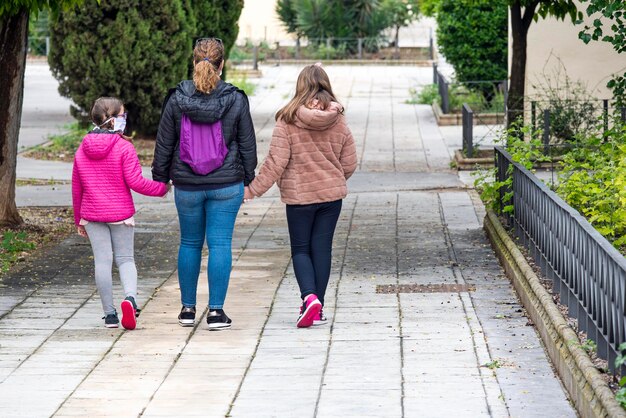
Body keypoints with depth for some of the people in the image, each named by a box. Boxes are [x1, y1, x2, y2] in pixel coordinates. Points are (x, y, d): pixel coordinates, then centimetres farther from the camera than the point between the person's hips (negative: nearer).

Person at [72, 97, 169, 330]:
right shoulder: (124, 147, -11)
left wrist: (79, 219, 19)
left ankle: (109, 314, 8)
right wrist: (162, 188, 0)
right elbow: (135, 182, -15)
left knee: (102, 261, 7)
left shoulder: (82, 150, 5)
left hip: (92, 215, 3)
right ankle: (130, 297, -18)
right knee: (125, 259, 8)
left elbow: (76, 188, 10)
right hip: (121, 214, -3)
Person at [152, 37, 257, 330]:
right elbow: (247, 144, 1)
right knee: (220, 244, 1)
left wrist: (160, 177, 12)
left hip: (187, 185, 1)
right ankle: (216, 311, -1)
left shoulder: (177, 100, -5)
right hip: (226, 185, -1)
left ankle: (188, 308, 19)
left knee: (190, 243, 14)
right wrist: (247, 177, 13)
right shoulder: (235, 100, -6)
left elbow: (164, 143, 1)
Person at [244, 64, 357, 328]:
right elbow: (349, 163, 5)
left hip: (299, 196, -3)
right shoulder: (338, 121, -2)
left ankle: (309, 297, -13)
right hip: (332, 194, 3)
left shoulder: (288, 121, -13)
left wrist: (252, 189, -5)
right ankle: (318, 308, 13)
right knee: (322, 247, 11)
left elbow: (276, 162, -14)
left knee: (300, 249, 9)